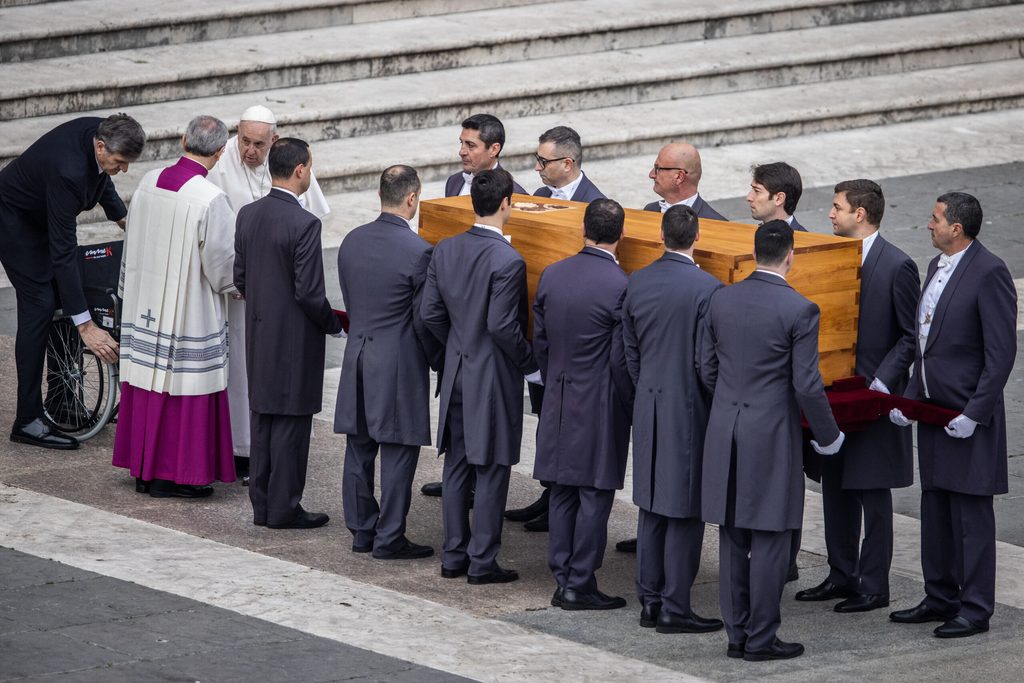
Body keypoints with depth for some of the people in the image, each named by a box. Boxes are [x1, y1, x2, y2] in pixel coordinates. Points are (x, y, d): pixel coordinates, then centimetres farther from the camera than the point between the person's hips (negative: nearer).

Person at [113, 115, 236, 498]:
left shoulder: (149, 183, -1)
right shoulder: (209, 200, -21)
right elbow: (225, 264, -14)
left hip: (145, 304, 6)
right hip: (189, 312, -6)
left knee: (148, 386, 13)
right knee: (184, 385, 2)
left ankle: (143, 469, 20)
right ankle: (174, 475, 6)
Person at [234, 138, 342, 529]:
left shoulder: (247, 215, 2)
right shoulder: (304, 224, -21)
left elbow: (240, 279, 8)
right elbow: (309, 292, -20)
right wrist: (335, 324, -3)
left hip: (259, 333, 7)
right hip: (294, 338, -7)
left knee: (262, 419, 14)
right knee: (291, 421, 1)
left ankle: (262, 505, 20)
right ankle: (284, 508, 6)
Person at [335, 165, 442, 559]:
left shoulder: (352, 242, 2)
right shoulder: (419, 252, -17)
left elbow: (349, 303, 10)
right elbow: (424, 318, -13)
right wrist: (438, 361, 3)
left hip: (358, 357, 6)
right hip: (399, 364, -6)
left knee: (359, 449, 13)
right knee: (398, 452, 1)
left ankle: (361, 530, 21)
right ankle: (389, 538, 3)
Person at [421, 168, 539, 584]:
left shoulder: (444, 251, 0)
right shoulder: (507, 261, -20)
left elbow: (431, 313, 4)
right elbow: (503, 327, -22)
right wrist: (530, 366, -7)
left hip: (456, 374, 6)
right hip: (494, 378, -6)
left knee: (456, 467, 14)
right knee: (491, 471, 2)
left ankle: (453, 557, 19)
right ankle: (482, 562, 6)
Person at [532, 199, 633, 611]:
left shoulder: (551, 276, 1)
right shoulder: (620, 287, -16)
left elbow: (540, 344, 8)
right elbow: (621, 360, -14)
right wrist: (629, 407, 0)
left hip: (558, 403, 6)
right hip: (600, 406, -6)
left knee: (562, 495, 12)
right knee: (594, 496, 1)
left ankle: (562, 579, 16)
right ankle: (580, 584, 3)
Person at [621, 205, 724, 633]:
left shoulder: (637, 283, 2)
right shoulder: (706, 288, -16)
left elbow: (629, 351, 10)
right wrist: (718, 406, 0)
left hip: (648, 406, 6)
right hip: (689, 408, -6)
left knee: (652, 508, 14)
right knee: (686, 512, 0)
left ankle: (650, 600, 18)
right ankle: (674, 608, 1)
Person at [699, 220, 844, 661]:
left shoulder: (722, 300, 3)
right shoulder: (799, 310, -13)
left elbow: (707, 368, 10)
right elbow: (806, 385, -13)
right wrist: (828, 437, 1)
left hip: (725, 431, 5)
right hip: (772, 435, -5)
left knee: (733, 540, 11)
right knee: (769, 539, 2)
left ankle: (737, 635, 16)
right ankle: (761, 639, 5)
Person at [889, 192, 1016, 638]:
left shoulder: (989, 272, -16)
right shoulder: (937, 267, 12)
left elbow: (1001, 351, -18)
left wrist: (973, 414, -19)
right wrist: (909, 397, 10)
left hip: (968, 416, -9)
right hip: (932, 410, 9)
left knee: (971, 512, -3)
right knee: (935, 508, 14)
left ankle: (975, 609, 3)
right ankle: (940, 598, 24)